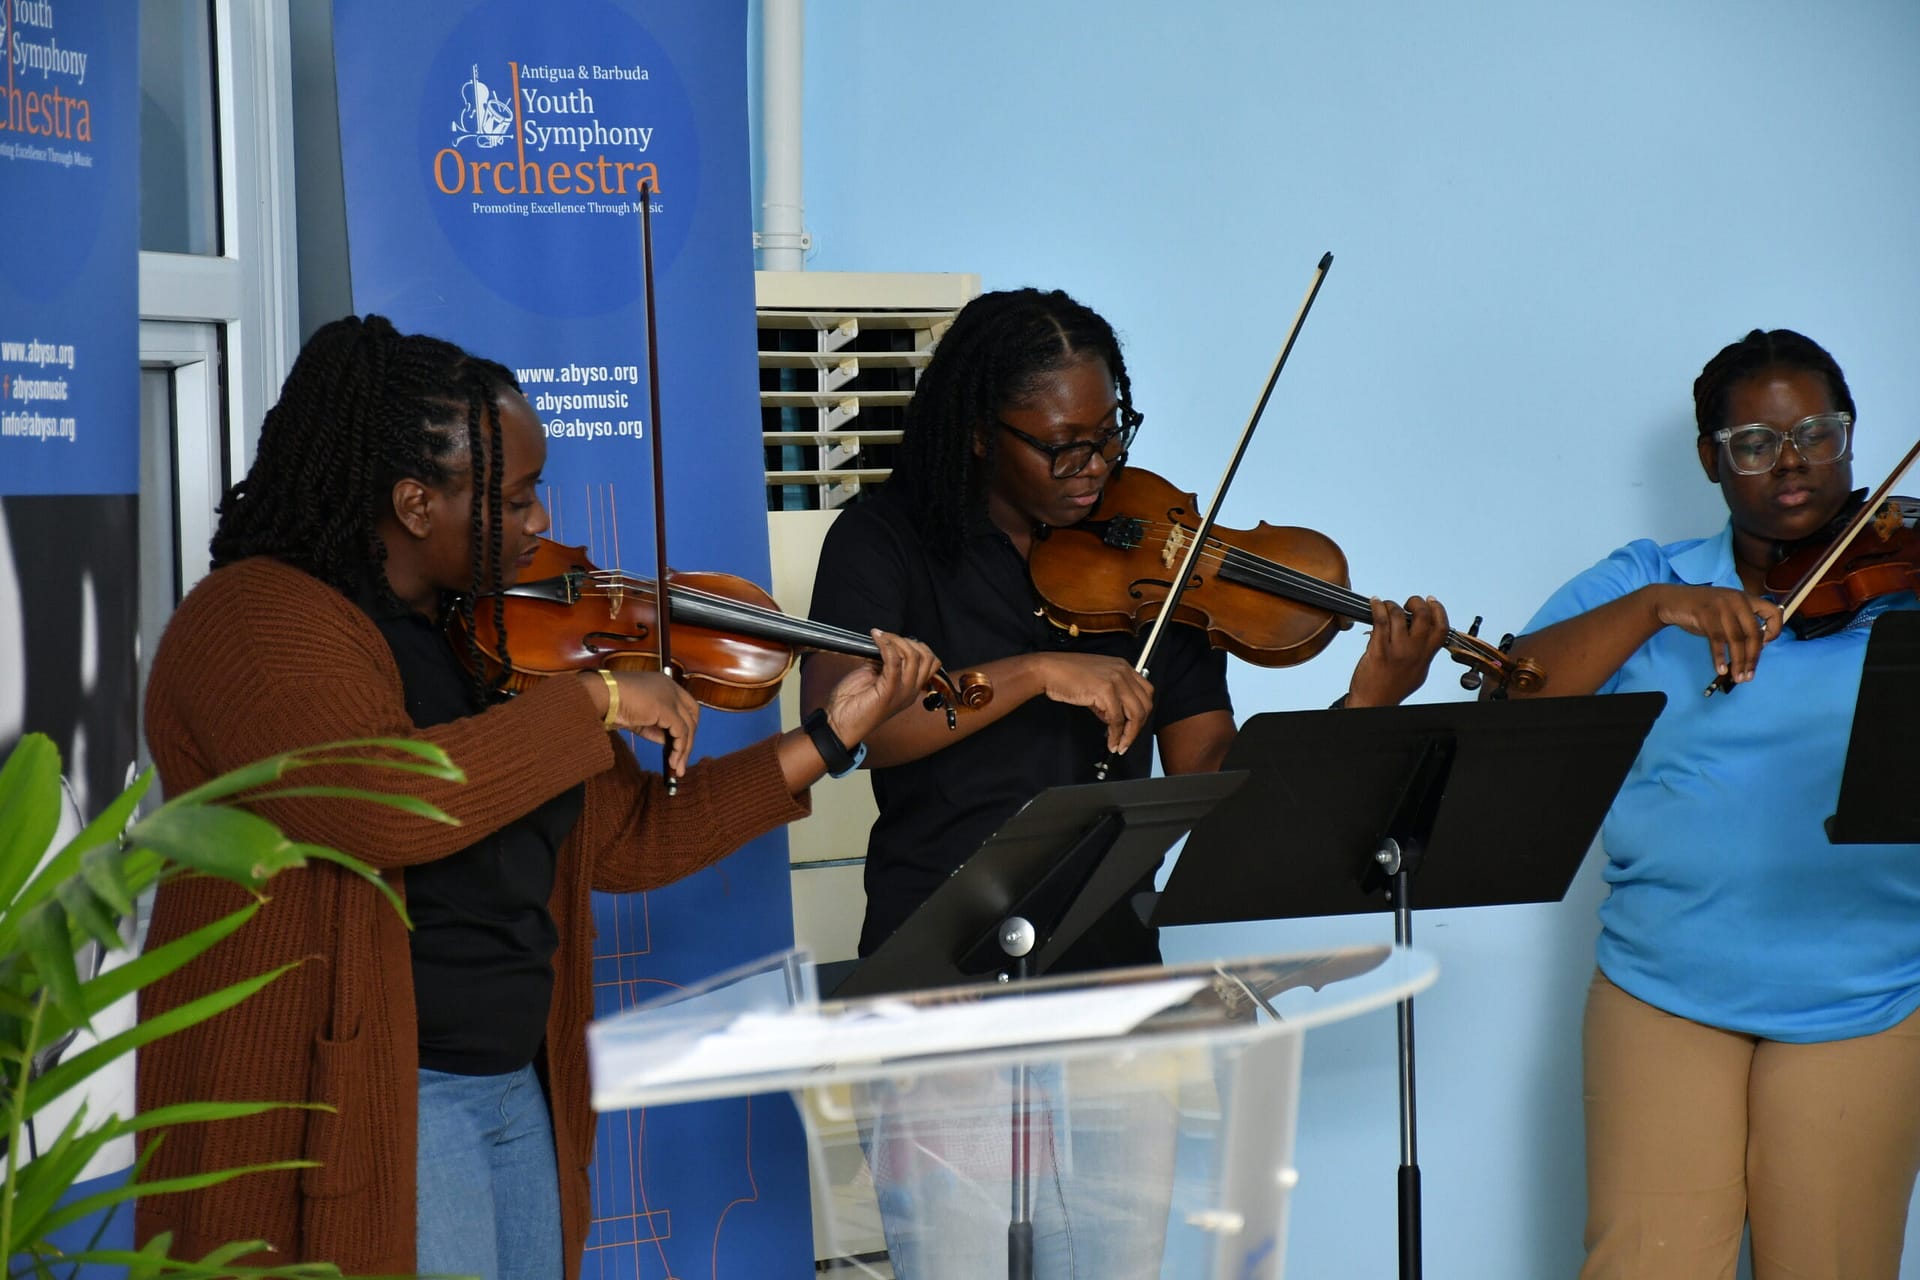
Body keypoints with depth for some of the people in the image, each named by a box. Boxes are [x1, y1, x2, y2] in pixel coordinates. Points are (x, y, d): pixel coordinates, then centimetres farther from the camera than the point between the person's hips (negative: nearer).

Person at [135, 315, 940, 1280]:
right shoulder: (258, 620, -14)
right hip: (362, 1118, -8)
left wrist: (832, 737, 10)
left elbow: (630, 839, 15)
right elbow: (382, 803, -31)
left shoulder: (493, 640, 12)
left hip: (520, 1094, 8)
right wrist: (597, 699, -23)